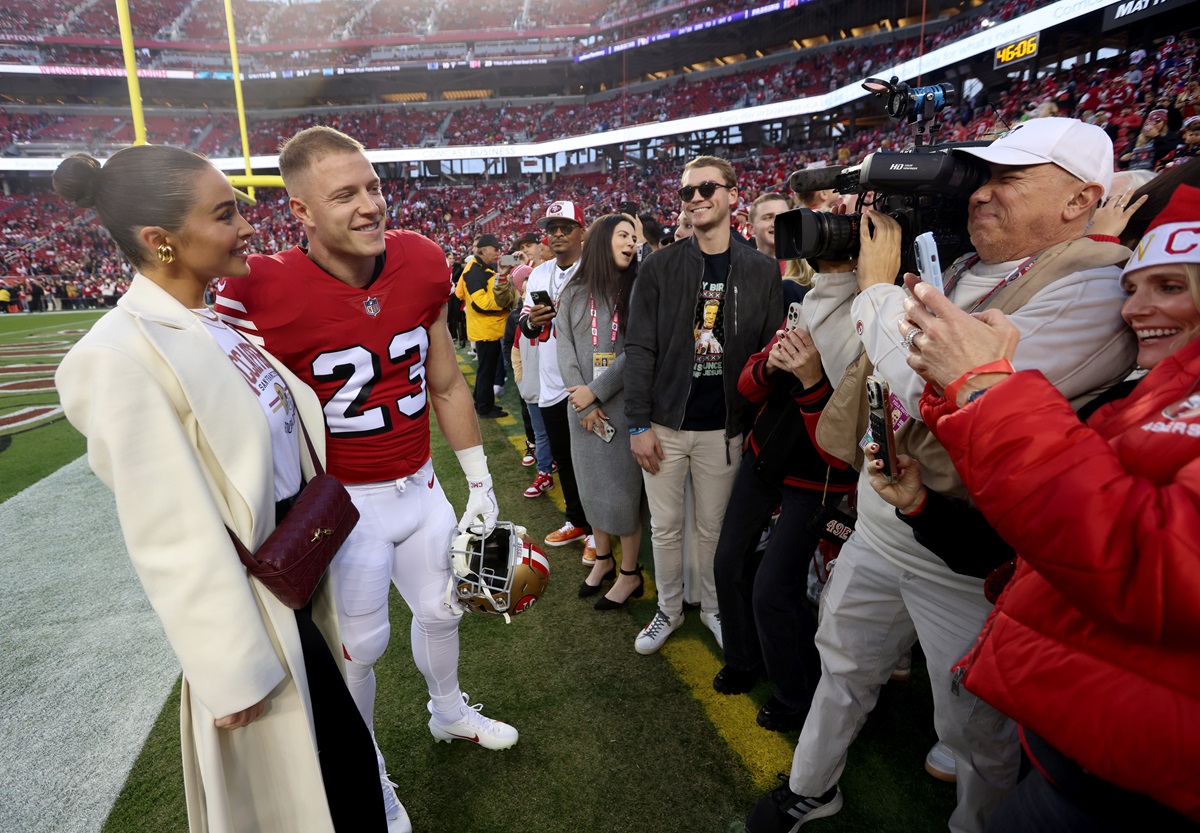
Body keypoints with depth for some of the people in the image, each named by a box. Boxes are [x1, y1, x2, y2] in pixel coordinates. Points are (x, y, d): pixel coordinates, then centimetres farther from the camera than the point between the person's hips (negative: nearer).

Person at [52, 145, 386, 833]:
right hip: (245, 590, -7)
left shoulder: (222, 320, 2)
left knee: (333, 734, 24)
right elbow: (172, 538, -22)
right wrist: (230, 673, -16)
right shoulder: (121, 357, -23)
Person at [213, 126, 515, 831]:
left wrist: (479, 482, 6)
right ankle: (364, 771, 43)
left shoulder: (421, 264, -7)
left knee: (441, 609, 22)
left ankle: (449, 713, 53)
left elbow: (446, 385, 2)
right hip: (341, 503, -4)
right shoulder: (264, 295, -22)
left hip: (420, 485, 5)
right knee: (360, 642, 13)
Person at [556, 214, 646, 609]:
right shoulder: (573, 294, 7)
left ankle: (630, 572, 18)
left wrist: (596, 391, -14)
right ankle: (602, 559, 31)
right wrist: (585, 406, -10)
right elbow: (565, 349, 0)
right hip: (582, 406, 3)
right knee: (592, 483, 12)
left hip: (624, 403, -3)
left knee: (623, 484, 2)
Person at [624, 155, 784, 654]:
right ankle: (669, 610, 33)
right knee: (665, 527, 12)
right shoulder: (660, 267, -2)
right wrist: (638, 424, -9)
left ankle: (713, 608, 36)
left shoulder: (762, 272, 1)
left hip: (724, 426, 0)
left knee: (713, 527, 14)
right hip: (665, 424, 0)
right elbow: (639, 349, -5)